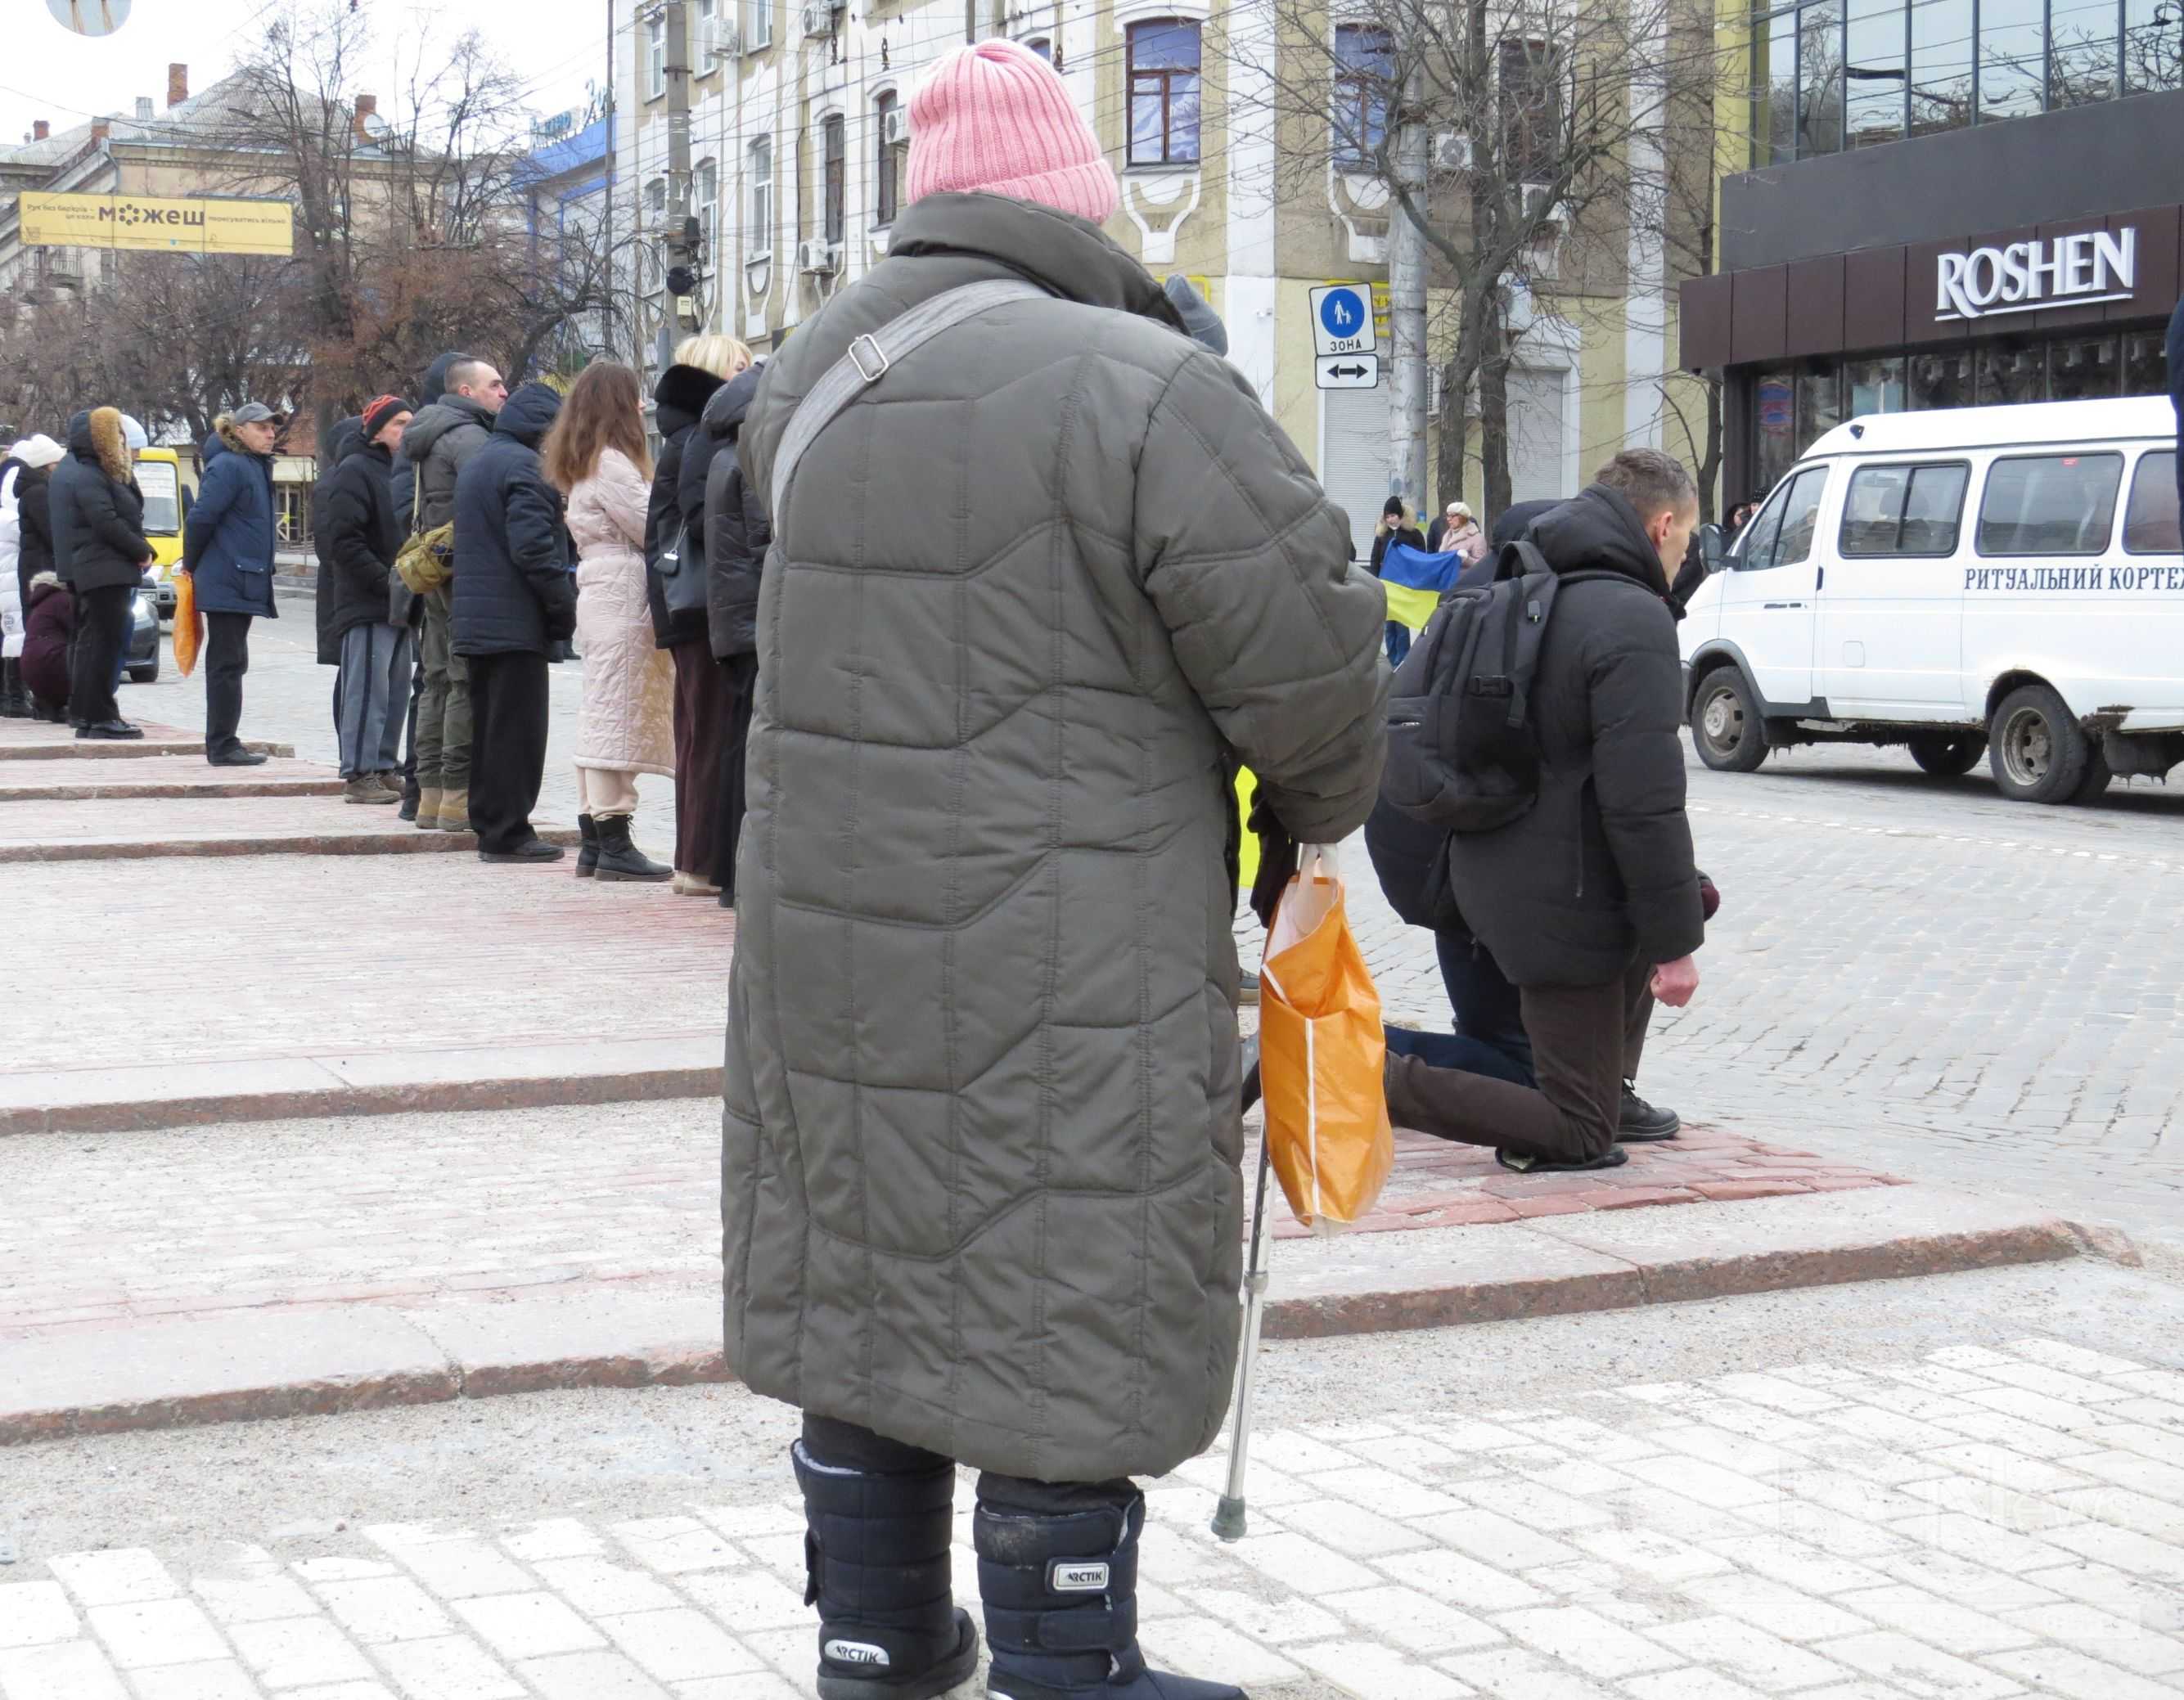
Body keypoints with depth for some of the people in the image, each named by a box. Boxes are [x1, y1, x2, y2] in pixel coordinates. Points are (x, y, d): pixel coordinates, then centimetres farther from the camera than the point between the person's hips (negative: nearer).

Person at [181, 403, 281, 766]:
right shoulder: (228, 466, -14)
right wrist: (192, 566, -6)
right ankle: (222, 746, -2)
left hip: (244, 582, 10)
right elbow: (200, 517, -19)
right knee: (227, 662, -6)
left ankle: (221, 743, 19)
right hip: (228, 582, -10)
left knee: (229, 662, 13)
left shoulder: (256, 466, 16)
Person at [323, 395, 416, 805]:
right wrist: (387, 581, -19)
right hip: (366, 605, -9)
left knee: (395, 693, 11)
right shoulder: (355, 471, -9)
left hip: (398, 605, 9)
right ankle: (359, 774, -6)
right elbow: (344, 541, -17)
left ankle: (385, 767, 19)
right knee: (367, 691, -8)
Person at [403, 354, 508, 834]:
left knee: (439, 682, 12)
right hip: (468, 575, -10)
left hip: (435, 574, 10)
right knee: (468, 684, -8)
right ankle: (458, 794, -9)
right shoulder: (467, 436, -13)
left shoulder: (426, 438, 20)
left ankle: (431, 794, 15)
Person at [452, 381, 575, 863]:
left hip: (474, 620, 9)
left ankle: (488, 823, 19)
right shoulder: (524, 465, -14)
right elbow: (533, 546, -22)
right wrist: (565, 605, -14)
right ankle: (508, 832, -3)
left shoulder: (475, 463, 18)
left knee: (488, 725, 14)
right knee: (517, 728, -5)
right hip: (515, 620, -9)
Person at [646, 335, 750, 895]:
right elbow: (702, 516, -24)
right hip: (705, 603, -10)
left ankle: (693, 858, 17)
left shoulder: (683, 437, 19)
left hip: (686, 610, 10)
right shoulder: (703, 437, -12)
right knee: (713, 732, -8)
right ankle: (705, 863, -6)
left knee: (698, 733, 13)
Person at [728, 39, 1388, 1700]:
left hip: (827, 953, 7)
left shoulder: (806, 379, 6)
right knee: (1068, 1328, 4)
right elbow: (1313, 665, -13)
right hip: (1062, 999, -7)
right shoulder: (1149, 393, -17)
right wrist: (1322, 809, 6)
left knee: (866, 1288, 19)